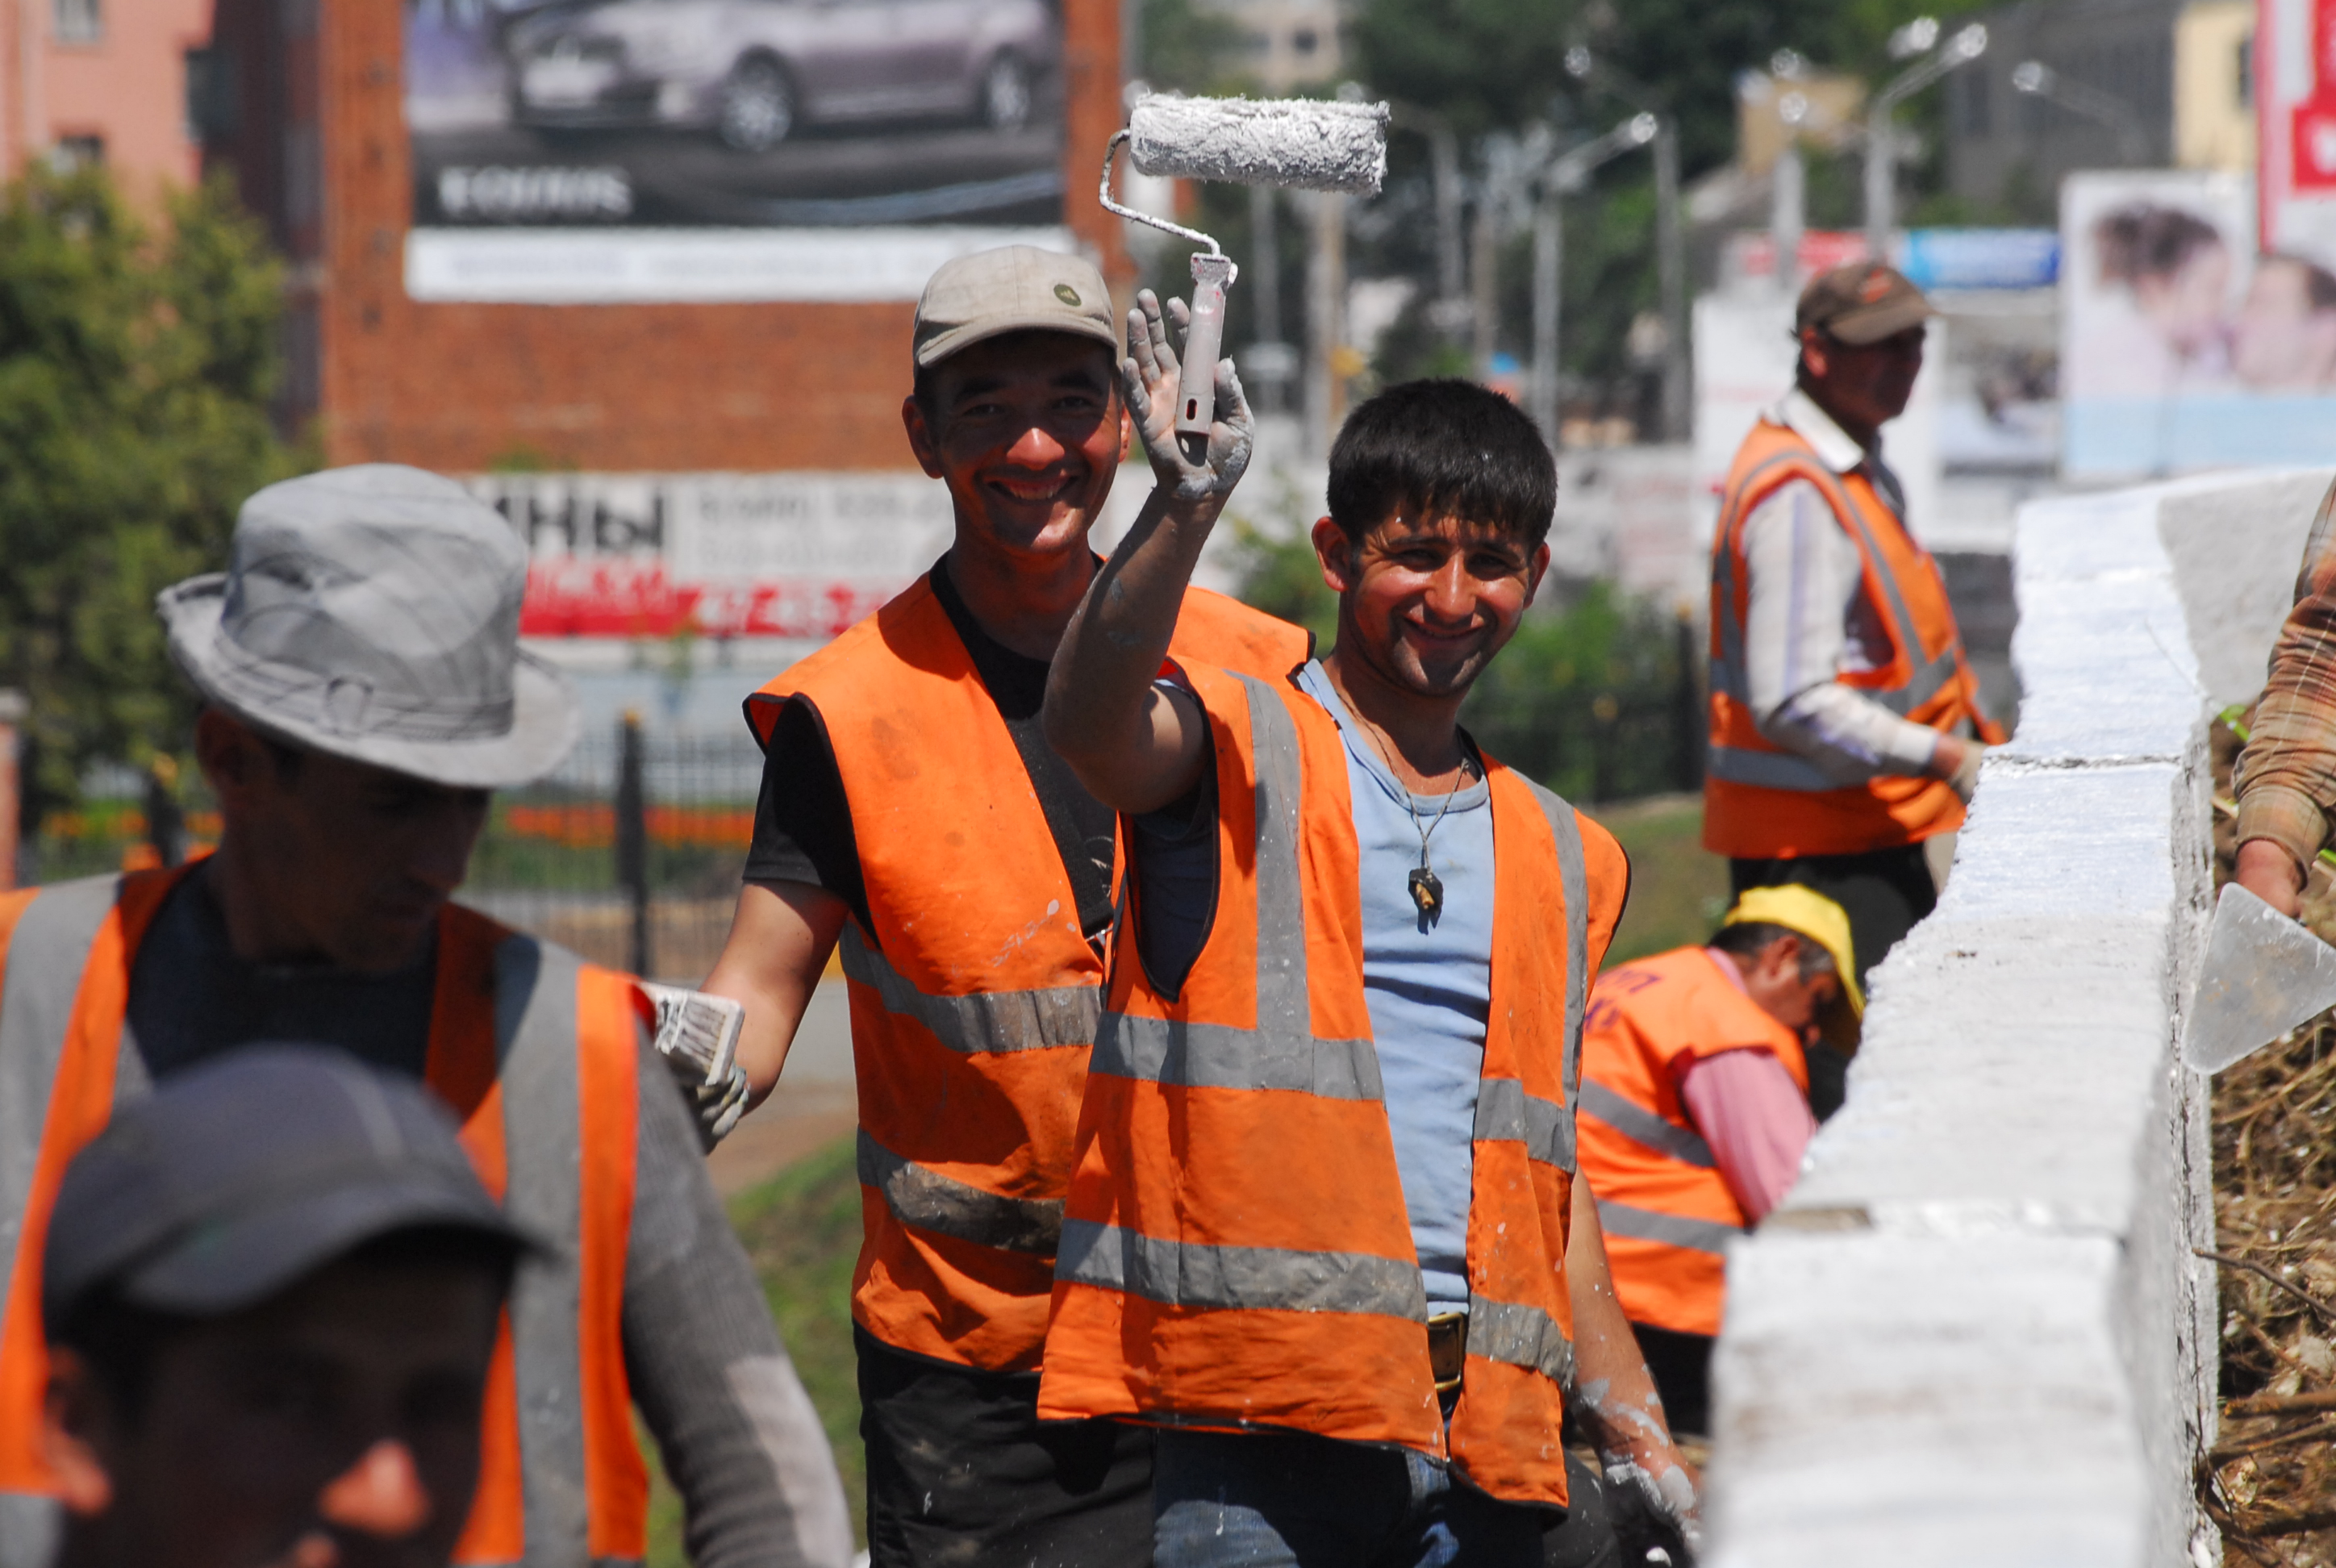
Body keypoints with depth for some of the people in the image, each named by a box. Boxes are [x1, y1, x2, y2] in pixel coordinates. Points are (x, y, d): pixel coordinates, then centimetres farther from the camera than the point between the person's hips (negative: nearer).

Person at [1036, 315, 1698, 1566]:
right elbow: (1089, 722, -19)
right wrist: (1186, 508, -34)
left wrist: (1635, 1433, 19)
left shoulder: (1563, 862, 22)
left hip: (1489, 1442, 5)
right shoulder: (1239, 756, 5)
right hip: (1270, 1419, -5)